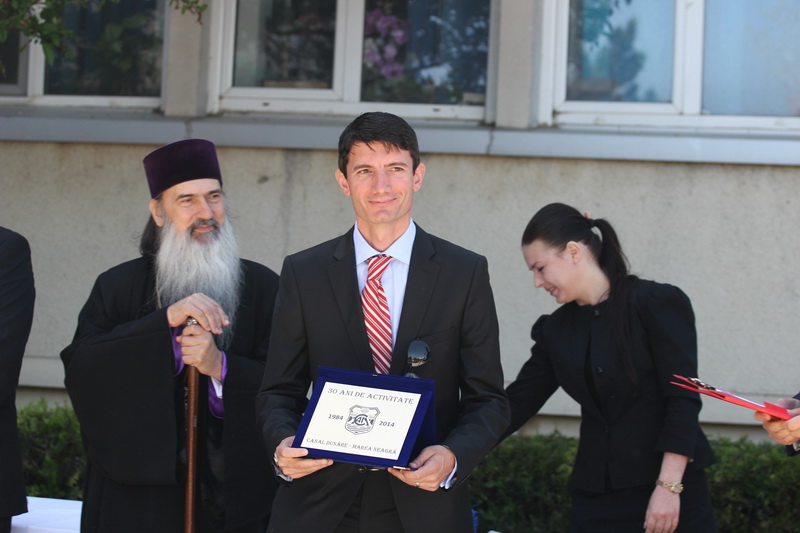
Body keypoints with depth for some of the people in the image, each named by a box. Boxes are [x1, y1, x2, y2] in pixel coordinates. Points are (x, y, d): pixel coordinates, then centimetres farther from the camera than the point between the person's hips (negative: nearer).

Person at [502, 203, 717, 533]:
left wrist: (669, 487, -18)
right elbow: (516, 404, 11)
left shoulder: (658, 304, -6)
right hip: (596, 497, 5)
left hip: (669, 493, -5)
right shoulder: (556, 330, 9)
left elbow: (683, 400, -11)